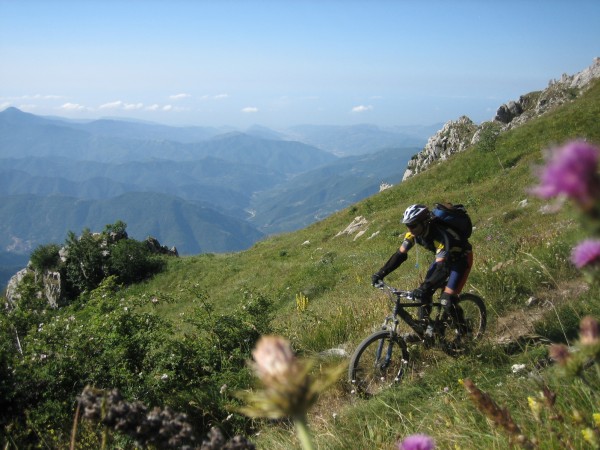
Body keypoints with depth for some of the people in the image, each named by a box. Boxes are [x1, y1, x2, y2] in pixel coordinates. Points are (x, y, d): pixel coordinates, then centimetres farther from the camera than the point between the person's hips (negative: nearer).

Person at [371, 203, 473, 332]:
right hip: (444, 256, 7)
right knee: (425, 293, -5)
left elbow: (442, 268, -47)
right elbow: (400, 254, -14)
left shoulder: (440, 236, -40)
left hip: (461, 258, -7)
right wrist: (381, 273, -24)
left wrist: (425, 288, -59)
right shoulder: (414, 232, -19)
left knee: (447, 301, -17)